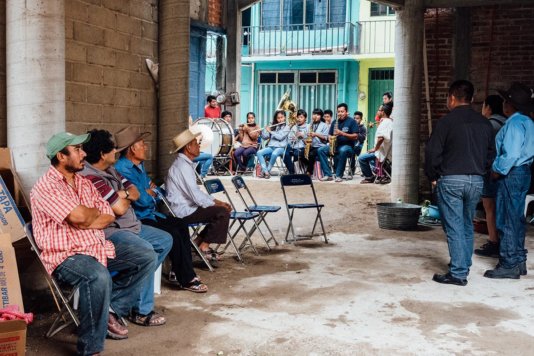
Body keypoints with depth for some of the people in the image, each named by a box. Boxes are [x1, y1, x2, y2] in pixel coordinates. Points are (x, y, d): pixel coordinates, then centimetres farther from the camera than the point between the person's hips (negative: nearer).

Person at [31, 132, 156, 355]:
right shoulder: (45, 187, -12)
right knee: (99, 276, -38)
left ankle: (111, 310, 4)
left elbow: (109, 216, 7)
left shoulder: (84, 183, 13)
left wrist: (85, 221, -12)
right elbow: (79, 216, -25)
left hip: (97, 245, 9)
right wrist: (95, 212, -2)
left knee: (147, 257, 1)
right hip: (65, 255, -8)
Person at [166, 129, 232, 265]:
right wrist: (217, 204, -11)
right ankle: (204, 246, -3)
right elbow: (196, 196, -24)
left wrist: (217, 201, 9)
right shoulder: (183, 166, -20)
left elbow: (196, 192, 18)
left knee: (222, 210, 10)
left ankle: (199, 242, 12)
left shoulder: (184, 163, 13)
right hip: (183, 211, -10)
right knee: (223, 212, -15)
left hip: (186, 206, 10)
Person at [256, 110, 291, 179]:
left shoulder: (286, 127, 3)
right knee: (259, 153, -23)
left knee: (274, 154, -39)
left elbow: (280, 137, -12)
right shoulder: (273, 127, 15)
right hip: (270, 147, 4)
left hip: (280, 147, -4)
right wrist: (264, 130, -5)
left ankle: (268, 170, -21)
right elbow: (264, 137, 12)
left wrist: (270, 131, -8)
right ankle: (265, 171, -27)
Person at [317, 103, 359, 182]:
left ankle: (339, 175, -28)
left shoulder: (352, 121, -1)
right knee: (321, 150, -19)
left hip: (347, 146, -5)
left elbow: (355, 137, -10)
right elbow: (329, 135, 17)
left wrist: (342, 133, -20)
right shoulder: (335, 122, 14)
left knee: (343, 151, -40)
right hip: (335, 145, 5)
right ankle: (328, 174, -20)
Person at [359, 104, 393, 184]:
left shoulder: (384, 122, -19)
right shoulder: (390, 121, 14)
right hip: (387, 152, 11)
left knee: (361, 158, -14)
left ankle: (369, 177, -1)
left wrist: (375, 149, -18)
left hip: (383, 153, -11)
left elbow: (381, 138, -32)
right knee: (369, 158, 33)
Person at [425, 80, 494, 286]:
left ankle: (458, 274, -2)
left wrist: (432, 176, 3)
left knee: (454, 228, -2)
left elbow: (432, 152, -9)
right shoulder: (484, 123, 9)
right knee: (467, 226, 15)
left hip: (451, 180, -5)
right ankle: (463, 267, 22)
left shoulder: (447, 121, -9)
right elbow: (491, 153, 14)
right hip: (476, 181, 5)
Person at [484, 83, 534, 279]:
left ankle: (509, 265, 0)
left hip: (511, 175, -10)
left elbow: (510, 154, -25)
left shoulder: (514, 123, -17)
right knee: (517, 219, 16)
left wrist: (497, 171, -12)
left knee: (507, 220, -4)